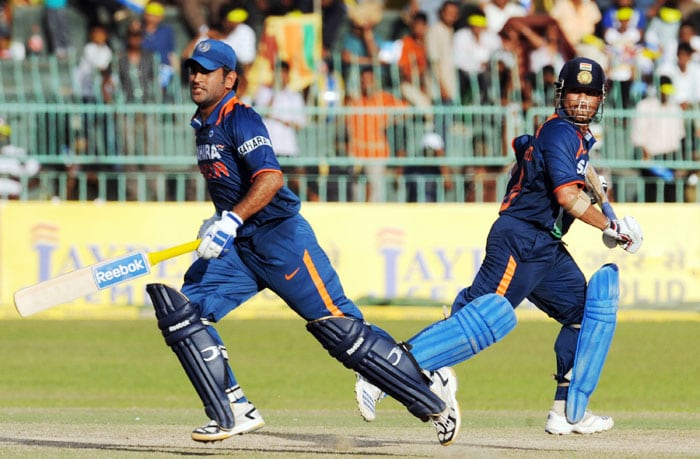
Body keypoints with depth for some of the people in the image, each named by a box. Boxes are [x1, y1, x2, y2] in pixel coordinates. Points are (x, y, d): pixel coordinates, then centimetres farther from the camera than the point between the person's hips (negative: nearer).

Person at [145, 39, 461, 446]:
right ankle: (234, 412, -6)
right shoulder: (204, 127, 14)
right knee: (179, 308, -7)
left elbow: (271, 178, -27)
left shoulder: (240, 119, -13)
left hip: (281, 237, -9)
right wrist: (218, 223, 27)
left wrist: (232, 221, -35)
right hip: (239, 247, 9)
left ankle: (433, 393, 2)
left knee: (341, 328, -9)